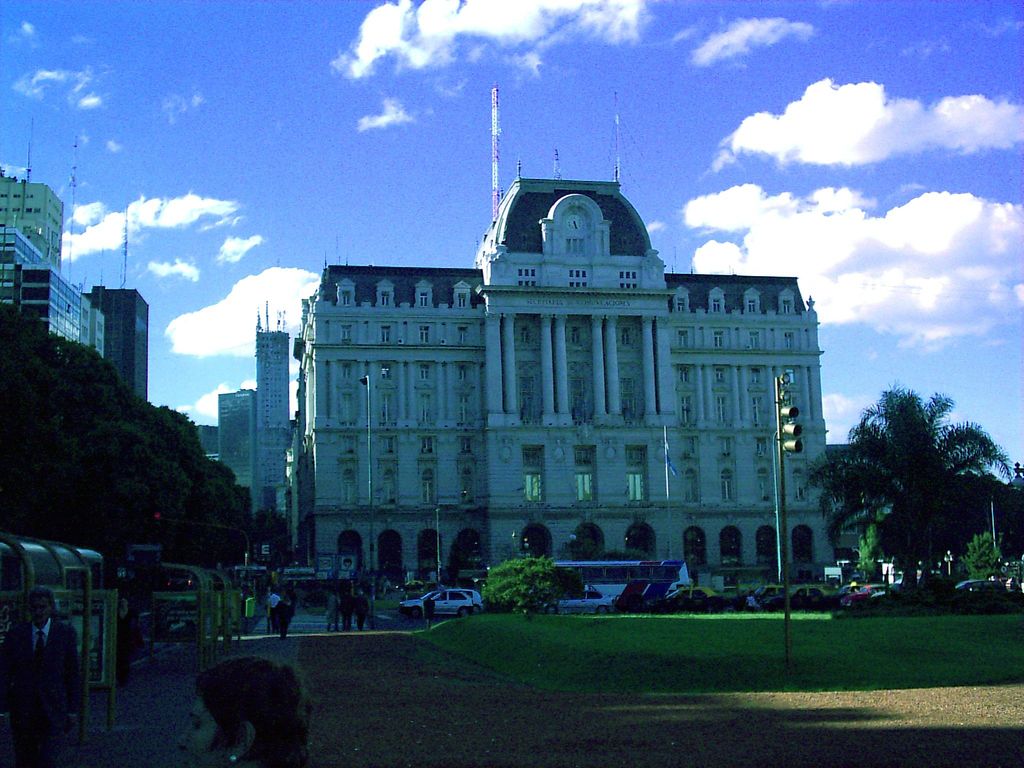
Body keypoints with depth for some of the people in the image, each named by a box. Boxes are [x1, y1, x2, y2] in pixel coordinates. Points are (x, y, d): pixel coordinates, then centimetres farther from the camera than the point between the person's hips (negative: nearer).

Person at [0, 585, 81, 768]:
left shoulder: (65, 633, -1)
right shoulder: (15, 634, 2)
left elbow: (73, 672, 3)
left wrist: (73, 710, 1)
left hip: (53, 710, -2)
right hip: (23, 710, 2)